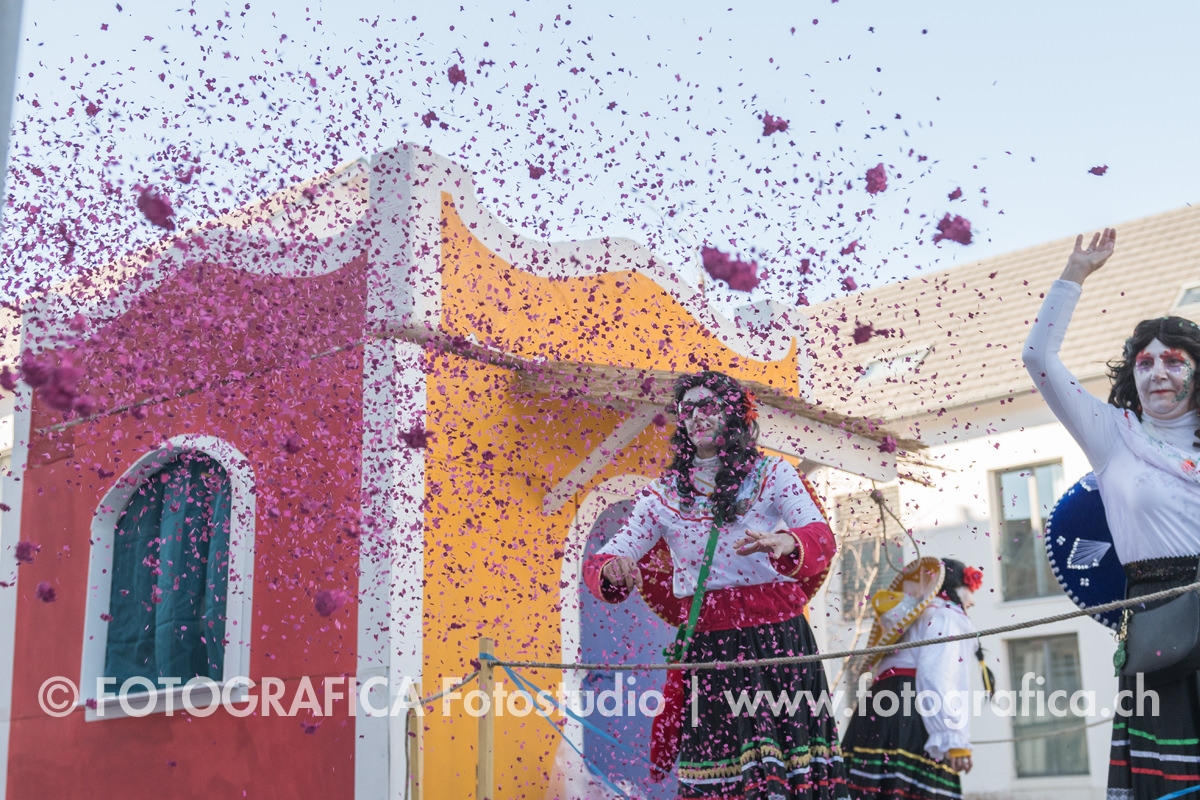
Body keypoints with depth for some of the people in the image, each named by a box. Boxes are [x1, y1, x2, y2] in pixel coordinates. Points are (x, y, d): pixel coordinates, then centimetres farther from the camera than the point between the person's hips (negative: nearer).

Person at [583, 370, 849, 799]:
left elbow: (822, 536, -13)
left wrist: (786, 544, -36)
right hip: (706, 648, 1)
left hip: (778, 642, -1)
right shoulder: (664, 494, 9)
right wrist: (611, 571, -22)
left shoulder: (774, 474, 3)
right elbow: (601, 561, 3)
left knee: (787, 766, -6)